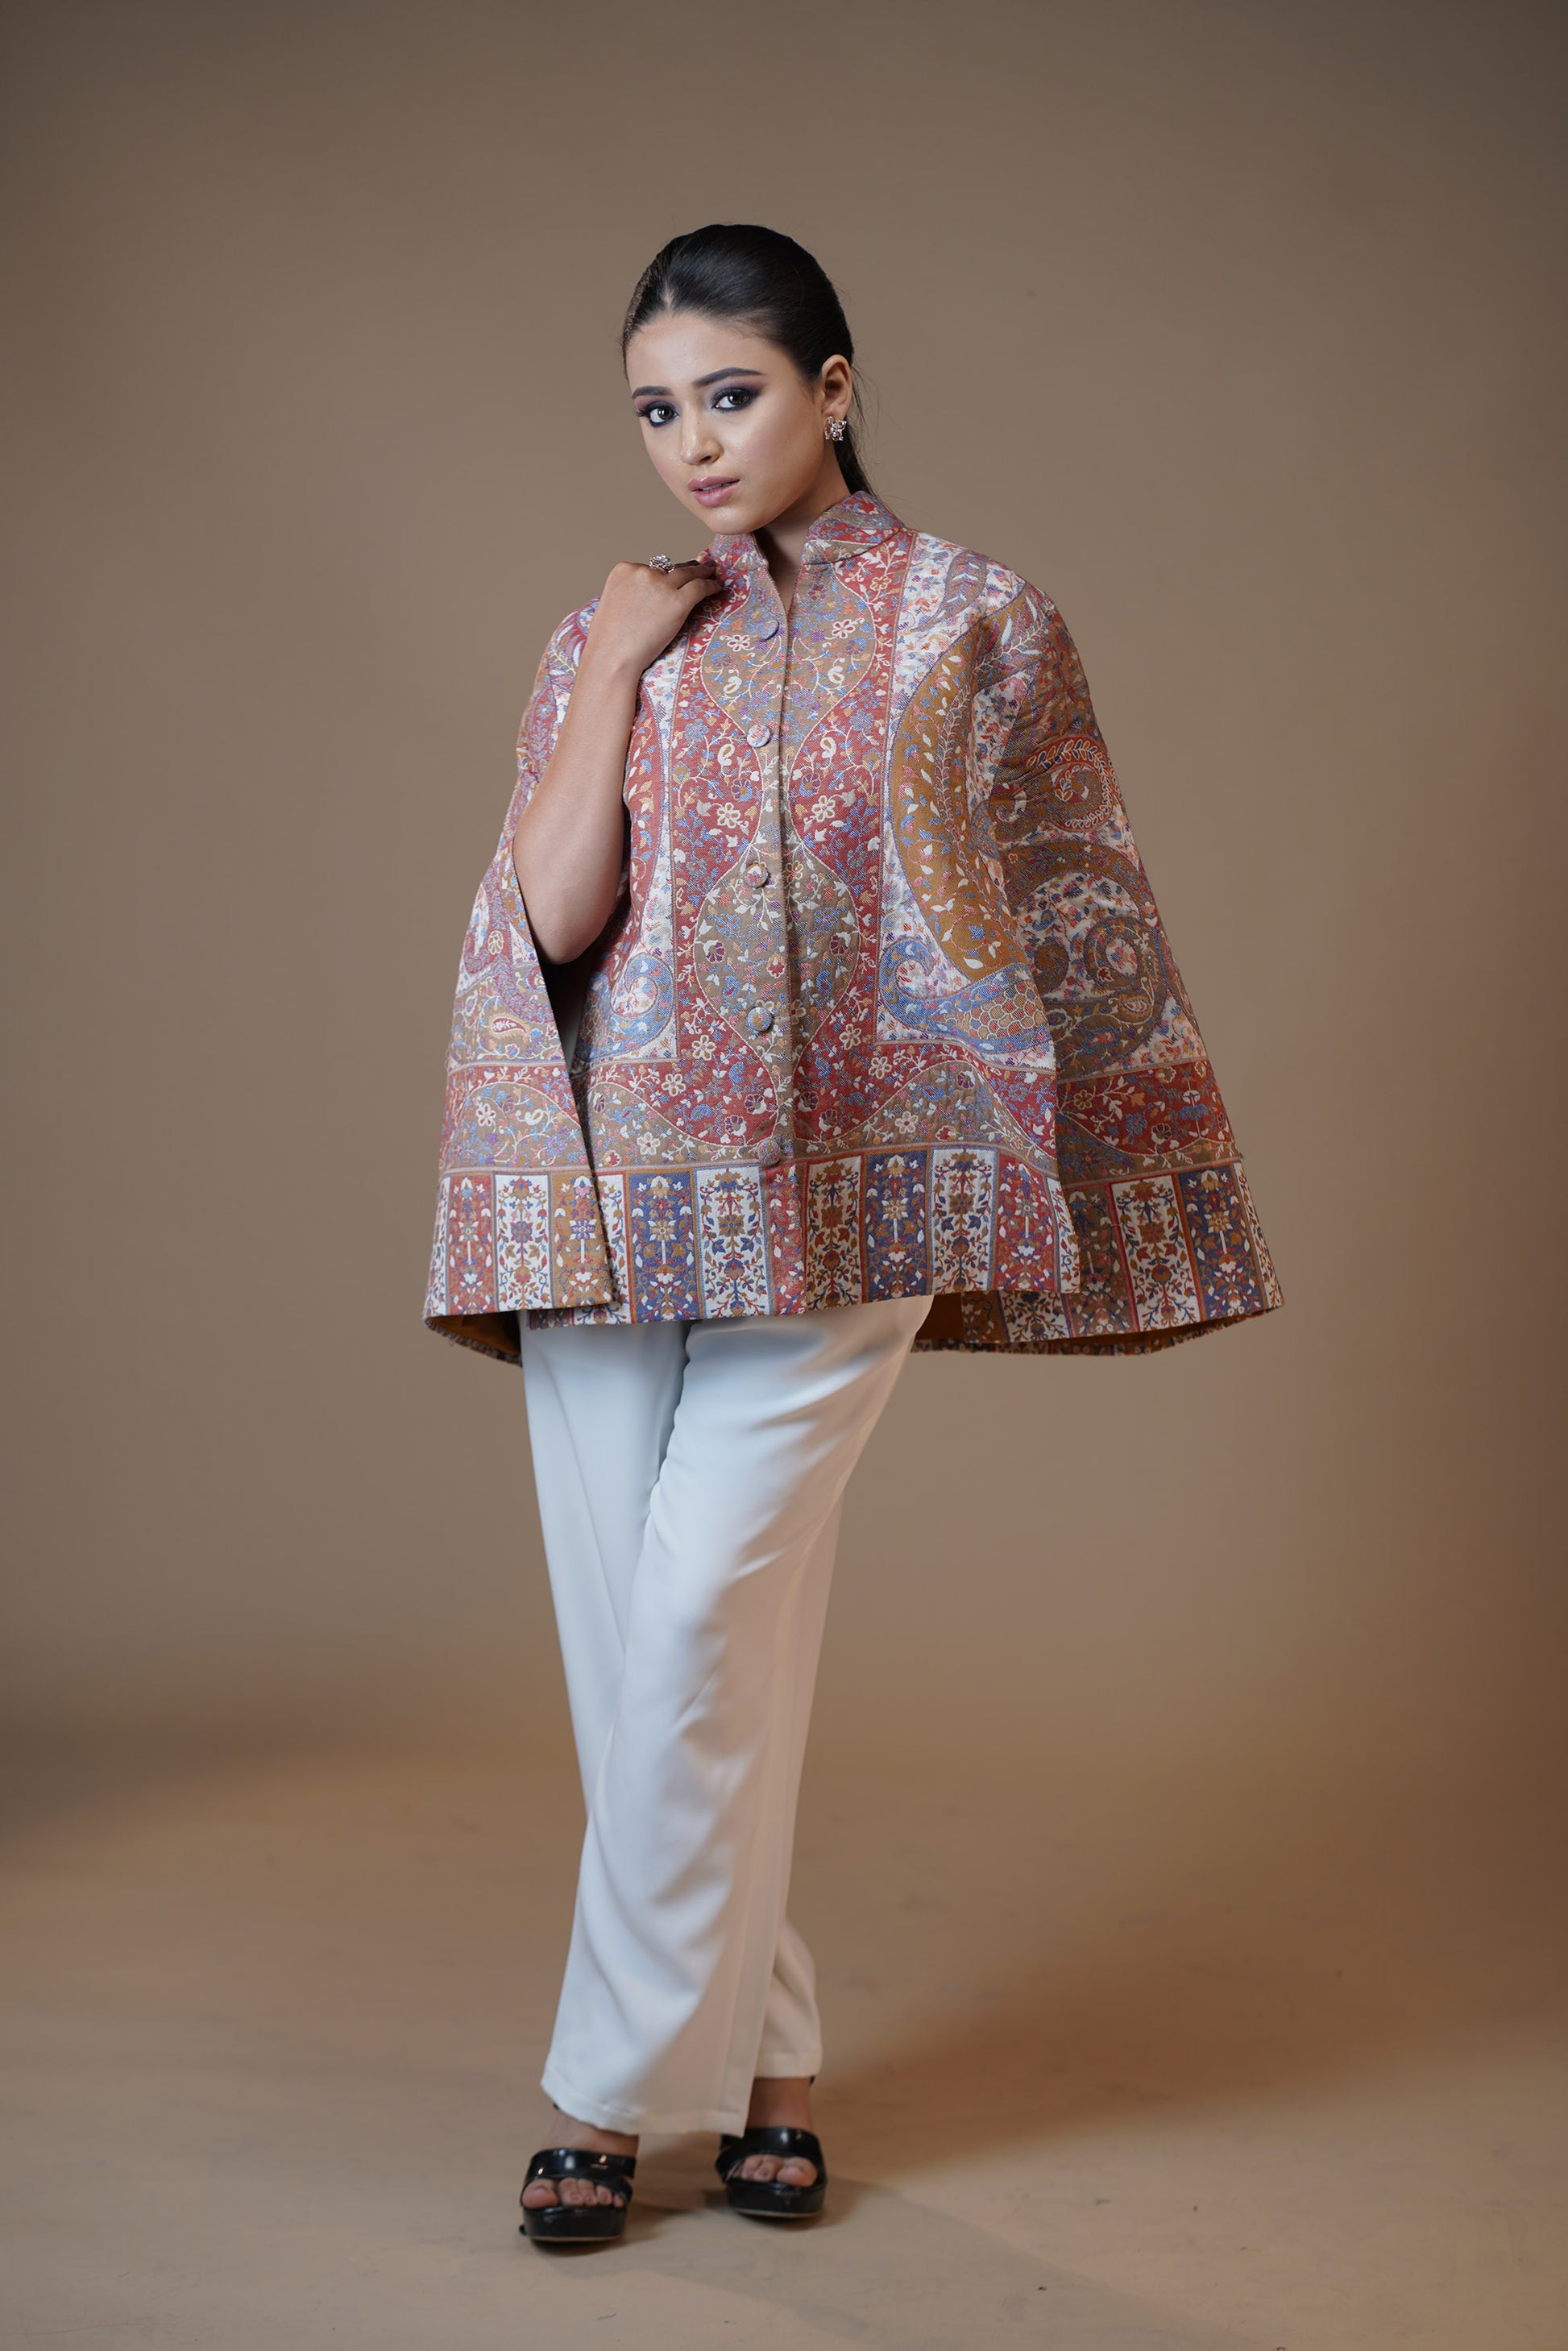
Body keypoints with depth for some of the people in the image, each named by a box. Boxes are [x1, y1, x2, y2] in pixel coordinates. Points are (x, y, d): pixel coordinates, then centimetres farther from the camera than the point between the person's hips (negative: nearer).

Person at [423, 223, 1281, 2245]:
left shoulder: (970, 630, 2)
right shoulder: (605, 639, 11)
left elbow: (1062, 928, 4)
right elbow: (552, 913, -2)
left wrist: (1038, 1218, 1)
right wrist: (617, 665, -4)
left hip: (835, 1203, -4)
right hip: (614, 1191, 4)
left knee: (702, 1629, -10)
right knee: (628, 1645, 4)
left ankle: (621, 2084, 5)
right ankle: (755, 2052, 20)